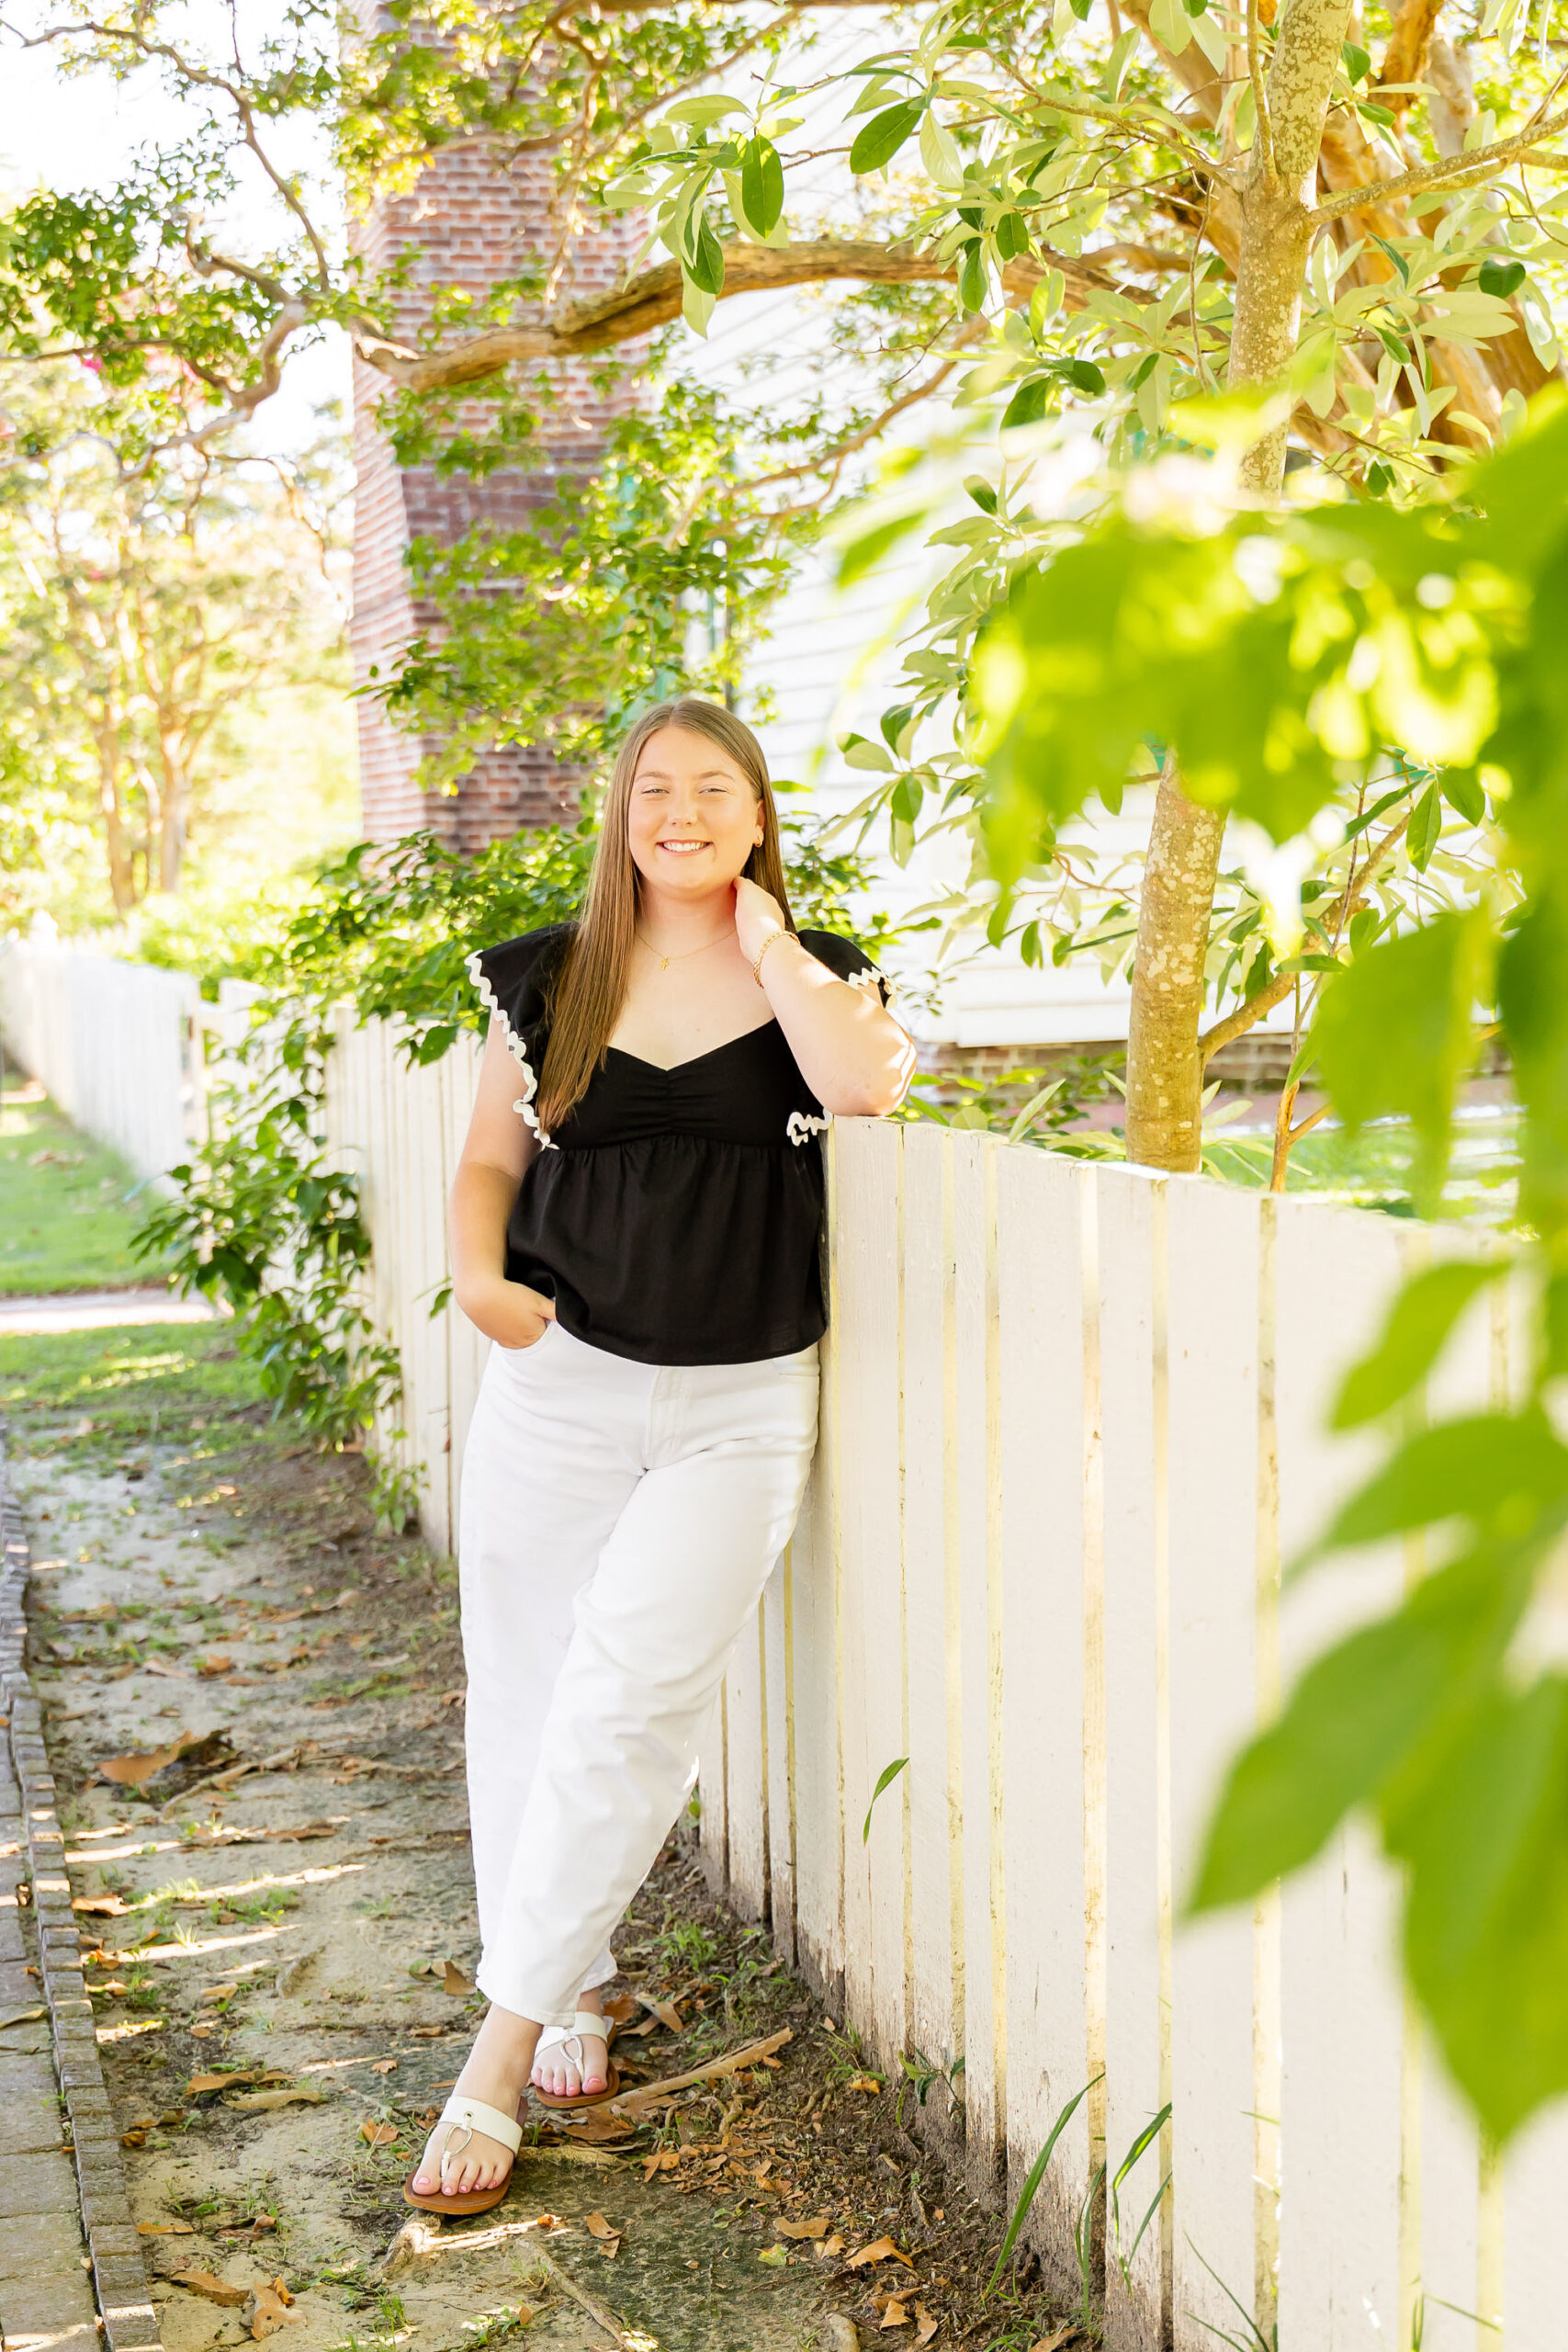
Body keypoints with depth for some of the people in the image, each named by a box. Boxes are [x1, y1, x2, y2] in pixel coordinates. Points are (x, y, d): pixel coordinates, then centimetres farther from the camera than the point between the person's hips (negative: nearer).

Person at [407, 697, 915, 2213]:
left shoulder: (816, 972, 4)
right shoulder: (547, 981, 7)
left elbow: (865, 1084, -18)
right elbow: (490, 1160, 12)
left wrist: (766, 938, -8)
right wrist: (476, 1273, -8)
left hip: (737, 1413, -2)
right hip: (557, 1389, 2)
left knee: (626, 1706, -11)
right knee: (527, 1701, 6)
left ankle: (499, 2058, -2)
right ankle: (575, 1990, 27)